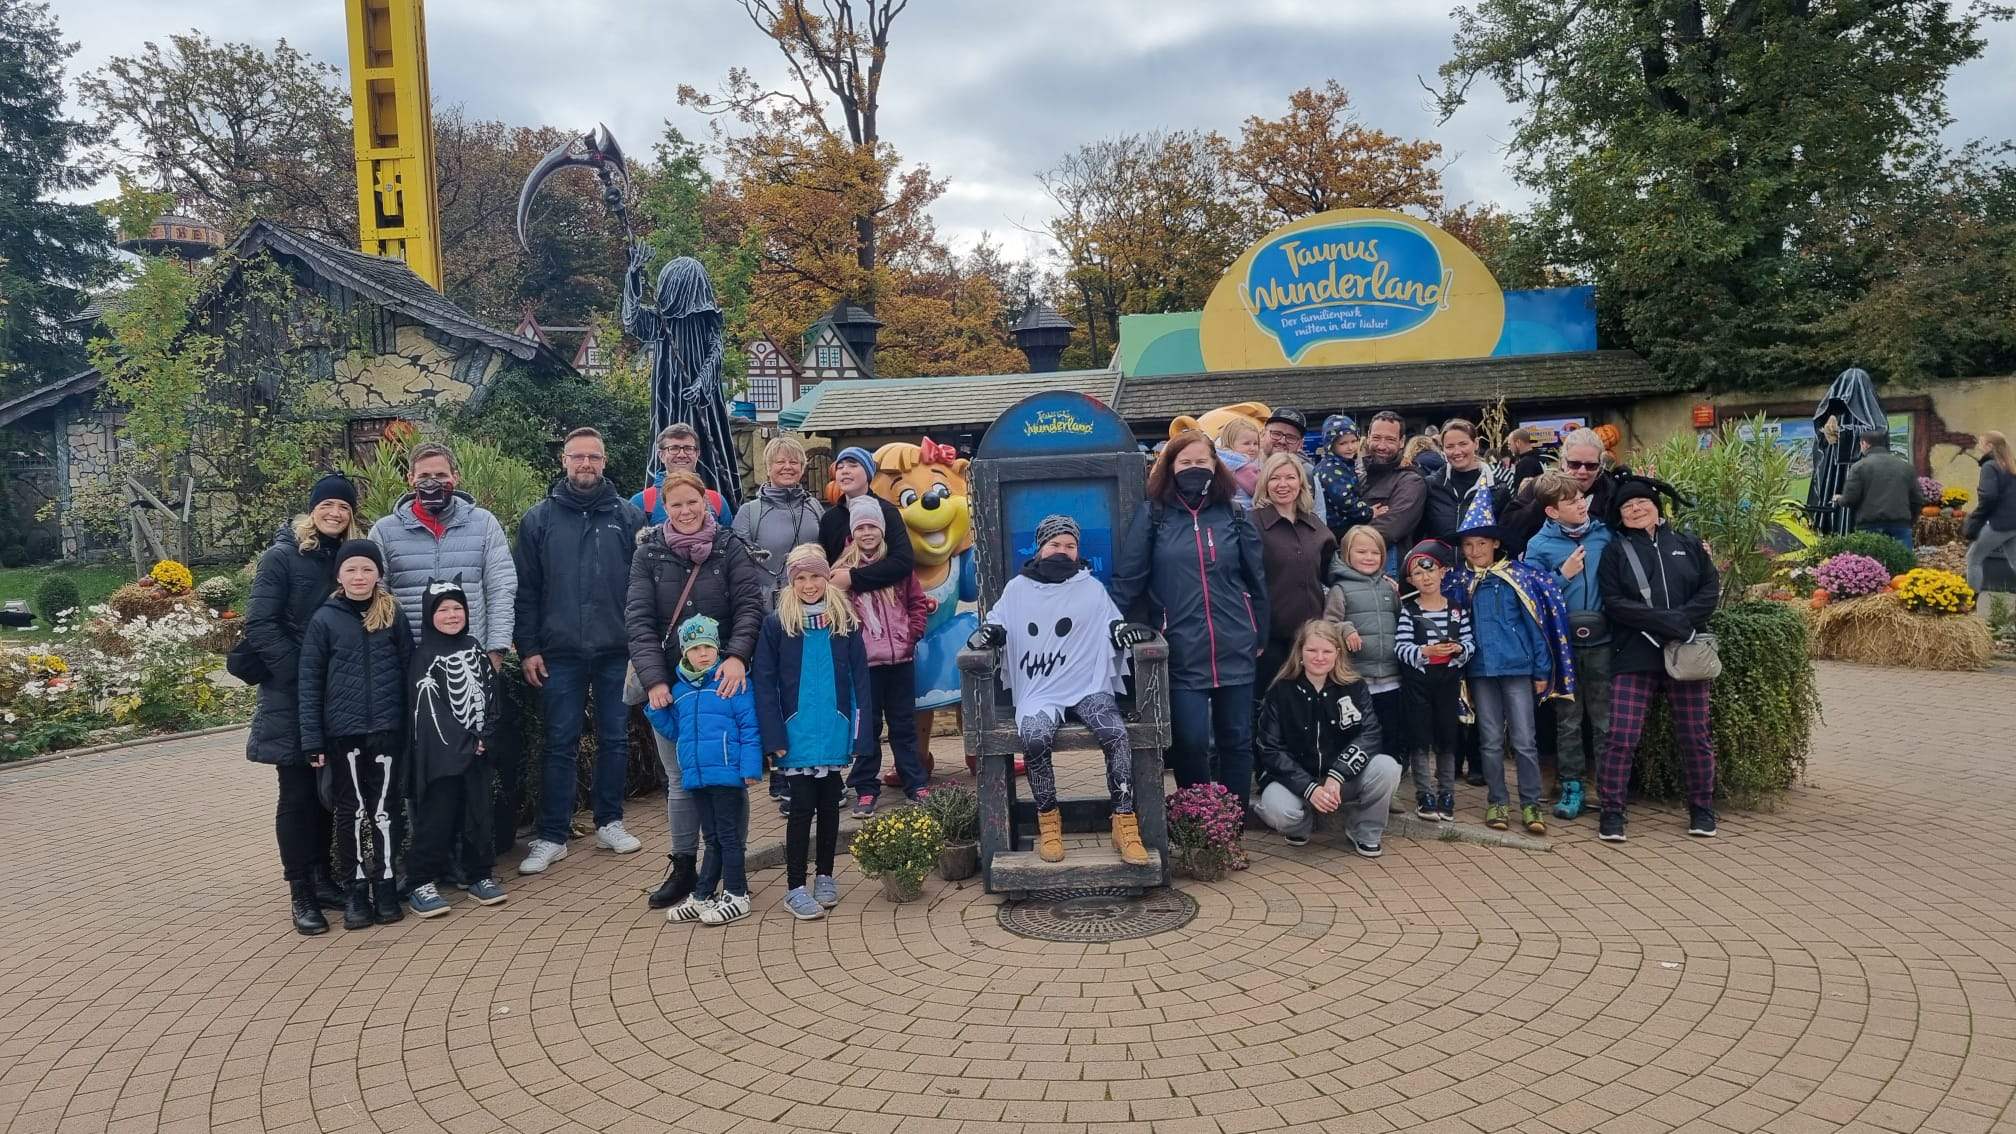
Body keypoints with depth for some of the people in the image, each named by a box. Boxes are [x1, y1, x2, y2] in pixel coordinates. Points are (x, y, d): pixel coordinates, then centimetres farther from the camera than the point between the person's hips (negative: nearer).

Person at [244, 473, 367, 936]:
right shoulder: (282, 556, -7)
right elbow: (260, 626, -12)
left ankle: (322, 877, 21)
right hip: (293, 697, -5)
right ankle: (301, 894, 5)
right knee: (298, 794, -1)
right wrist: (301, 674, -17)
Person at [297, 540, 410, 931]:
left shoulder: (393, 615, 3)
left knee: (384, 810, 5)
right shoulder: (324, 619, 0)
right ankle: (357, 887, 18)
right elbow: (309, 682, 0)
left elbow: (409, 669, 5)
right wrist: (312, 740, -5)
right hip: (342, 733, 0)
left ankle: (386, 884, 16)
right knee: (351, 812, 8)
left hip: (387, 730, 0)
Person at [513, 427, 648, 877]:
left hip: (617, 652, 1)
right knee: (560, 744, 4)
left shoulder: (629, 516, 3)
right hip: (560, 653, -1)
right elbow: (526, 589, 3)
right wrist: (528, 649, -2)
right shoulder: (539, 518, 3)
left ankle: (610, 821, 24)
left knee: (615, 738, 10)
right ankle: (550, 835, 13)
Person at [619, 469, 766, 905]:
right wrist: (654, 679, -13)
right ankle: (683, 868, 21)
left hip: (722, 681, -1)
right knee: (681, 781, 8)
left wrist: (737, 656, -24)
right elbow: (638, 619, -2)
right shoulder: (649, 553, 3)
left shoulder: (731, 548, 0)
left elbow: (749, 606, -7)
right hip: (668, 684, 1)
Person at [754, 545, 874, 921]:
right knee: (803, 808, 1)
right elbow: (765, 684, -5)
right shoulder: (777, 623, -3)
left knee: (829, 805, 13)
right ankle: (795, 887, 10)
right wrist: (774, 737, -12)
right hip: (798, 735, -2)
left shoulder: (845, 621, 3)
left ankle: (825, 876, 27)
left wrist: (860, 734, -4)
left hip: (834, 734, 2)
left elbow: (859, 679, 2)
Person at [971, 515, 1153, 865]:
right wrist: (986, 633, -6)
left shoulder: (1092, 588, 13)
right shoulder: (1017, 589, 14)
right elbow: (997, 626, 18)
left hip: (1089, 687, 0)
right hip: (1038, 693, 0)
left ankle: (1125, 823, -21)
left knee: (1116, 733, -30)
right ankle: (1048, 820, -15)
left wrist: (1128, 630, -10)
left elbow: (1113, 627, 13)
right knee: (1034, 738, -34)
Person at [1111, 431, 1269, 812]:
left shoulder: (1234, 516, 7)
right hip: (1181, 649, -3)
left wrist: (1261, 636, 13)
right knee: (1190, 743, -3)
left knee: (1237, 740, 9)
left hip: (1235, 647, 3)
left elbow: (1256, 581, 12)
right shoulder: (1152, 514, 0)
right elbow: (1127, 579, -2)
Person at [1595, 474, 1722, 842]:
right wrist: (1667, 621, -16)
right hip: (1635, 656, -2)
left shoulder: (1687, 544, 11)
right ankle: (1611, 812, 1)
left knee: (1695, 735, 8)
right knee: (1622, 736, -8)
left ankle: (1702, 808, 24)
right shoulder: (1615, 552, 5)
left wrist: (1683, 620, -13)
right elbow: (1615, 603, -6)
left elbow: (1711, 589, 5)